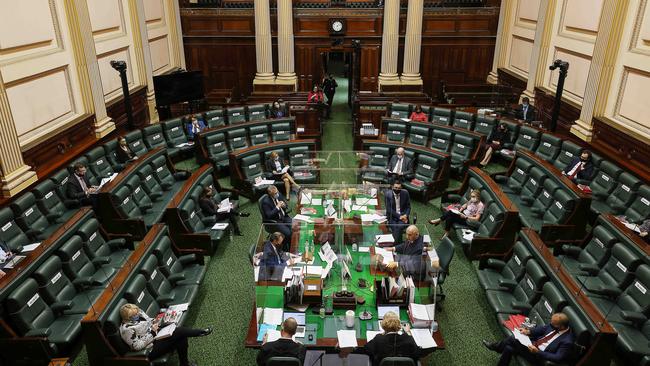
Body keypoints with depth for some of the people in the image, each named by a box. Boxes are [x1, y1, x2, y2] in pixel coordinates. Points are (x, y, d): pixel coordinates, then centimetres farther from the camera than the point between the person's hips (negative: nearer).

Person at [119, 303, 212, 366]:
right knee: (179, 331, -23)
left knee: (181, 338, -15)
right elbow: (137, 346, -20)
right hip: (151, 349, -9)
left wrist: (154, 322, -4)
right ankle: (200, 332, 0)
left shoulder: (138, 313, 3)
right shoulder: (126, 329, -19)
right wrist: (152, 332, -22)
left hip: (156, 335, 9)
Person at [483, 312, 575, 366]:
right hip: (534, 343, 8)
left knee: (512, 340, -14)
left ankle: (495, 346, 14)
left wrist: (538, 352, -30)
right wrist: (528, 331, -7)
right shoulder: (556, 325, -6)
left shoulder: (567, 342, -26)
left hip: (539, 356, -7)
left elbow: (557, 358, -27)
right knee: (509, 348, -7)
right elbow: (543, 328, 8)